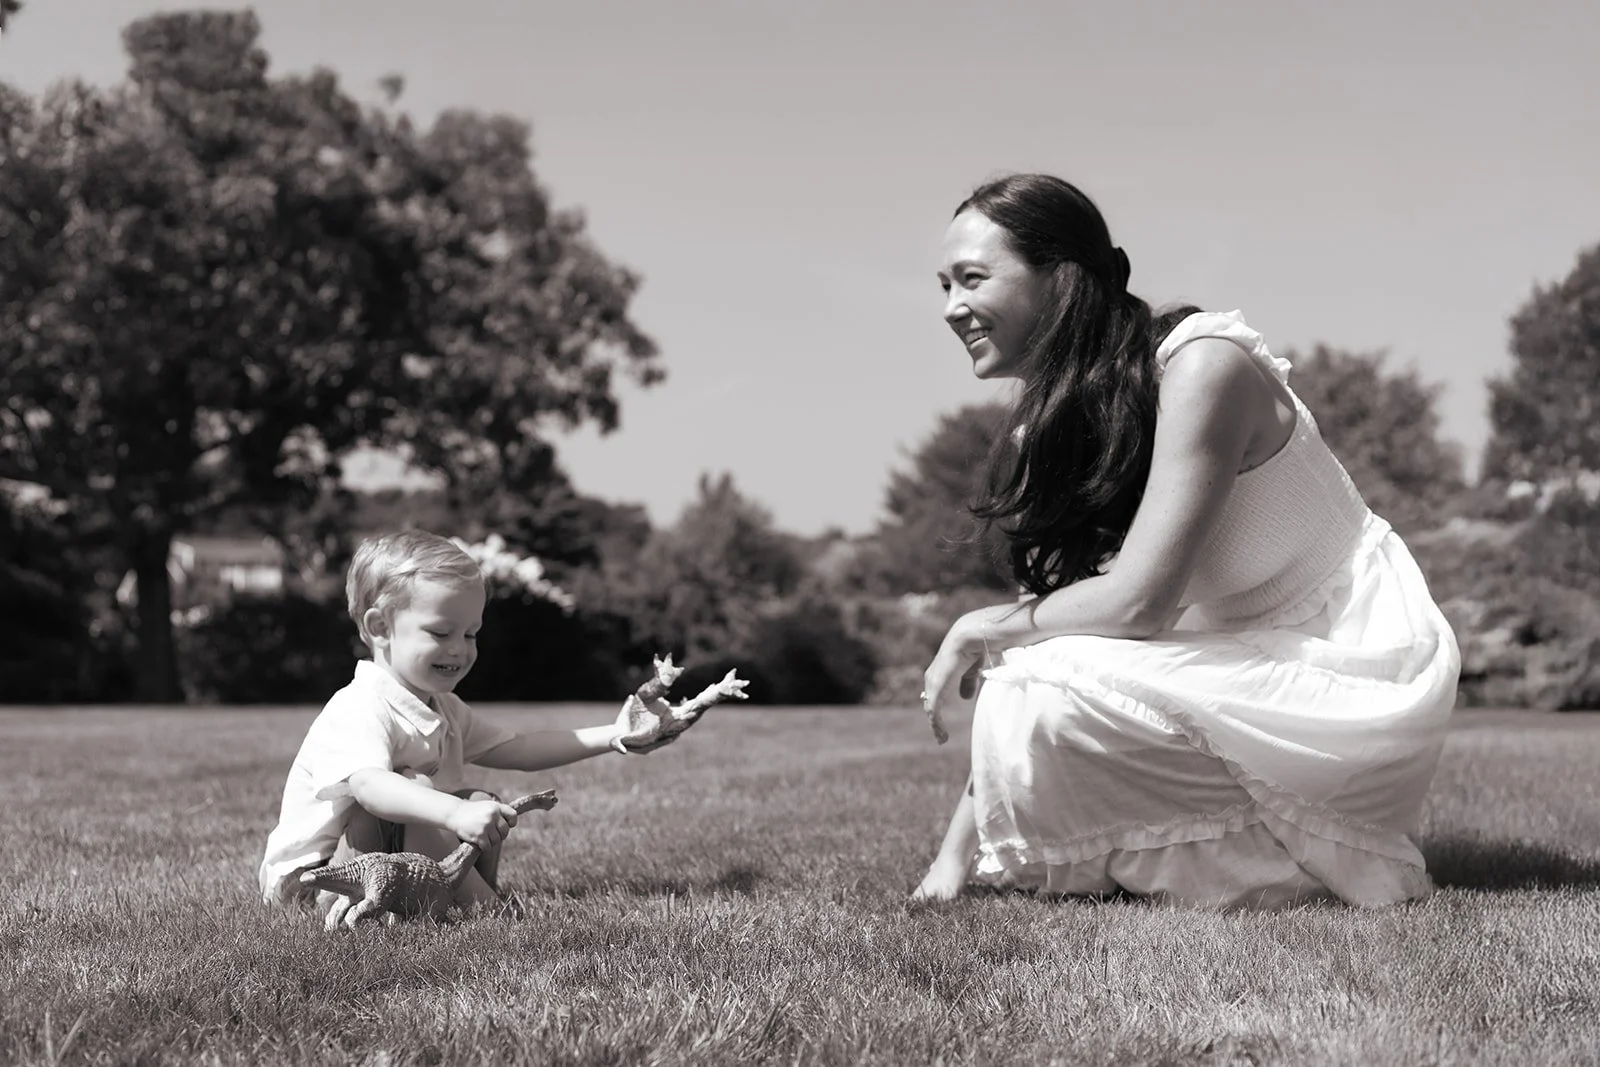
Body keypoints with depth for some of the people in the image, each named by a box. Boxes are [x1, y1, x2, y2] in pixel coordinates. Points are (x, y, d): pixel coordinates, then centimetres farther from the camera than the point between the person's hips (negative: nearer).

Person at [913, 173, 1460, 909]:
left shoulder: (1202, 365, -20)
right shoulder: (1046, 432, 5)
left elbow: (1138, 600, -27)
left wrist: (981, 630, -11)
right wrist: (957, 851, -3)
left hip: (1358, 682, -9)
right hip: (1250, 670, 9)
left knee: (1044, 683, -24)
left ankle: (1298, 869, -7)